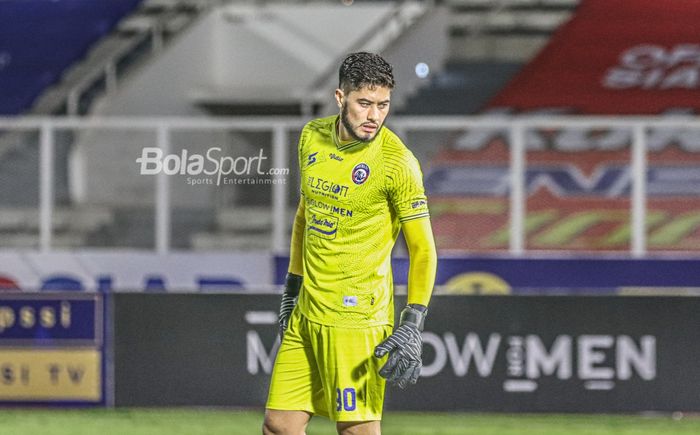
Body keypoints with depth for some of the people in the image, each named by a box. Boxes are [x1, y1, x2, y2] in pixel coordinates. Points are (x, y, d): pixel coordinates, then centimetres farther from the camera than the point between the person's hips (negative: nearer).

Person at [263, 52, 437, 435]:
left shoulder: (397, 162, -11)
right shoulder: (312, 137, 7)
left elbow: (422, 249, -10)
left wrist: (413, 326, -18)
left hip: (358, 315, -6)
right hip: (306, 313, 6)